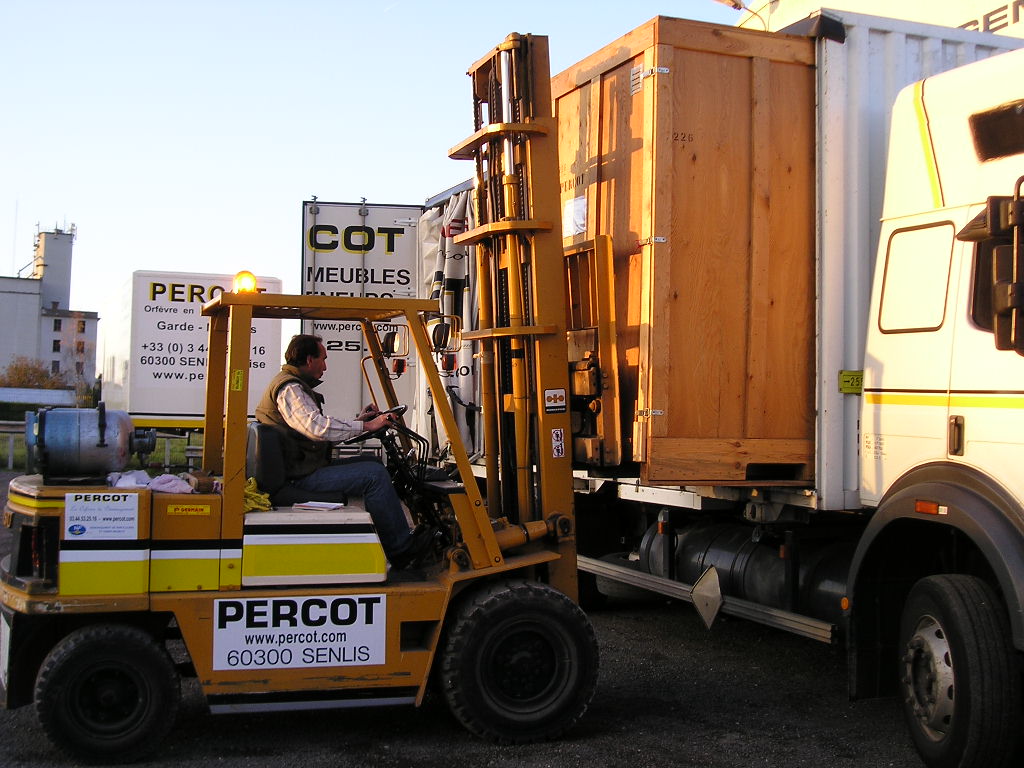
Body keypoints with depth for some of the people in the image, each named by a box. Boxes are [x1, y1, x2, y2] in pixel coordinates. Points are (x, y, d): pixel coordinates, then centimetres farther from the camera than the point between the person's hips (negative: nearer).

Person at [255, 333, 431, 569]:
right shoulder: (290, 388, -15)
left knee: (372, 463, 14)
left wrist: (358, 421, 16)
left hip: (303, 468, 11)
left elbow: (316, 429, 20)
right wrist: (365, 426, -22)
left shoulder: (293, 385, 20)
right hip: (303, 477, -11)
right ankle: (400, 549, -9)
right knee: (374, 474, -17)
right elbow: (318, 428, -29)